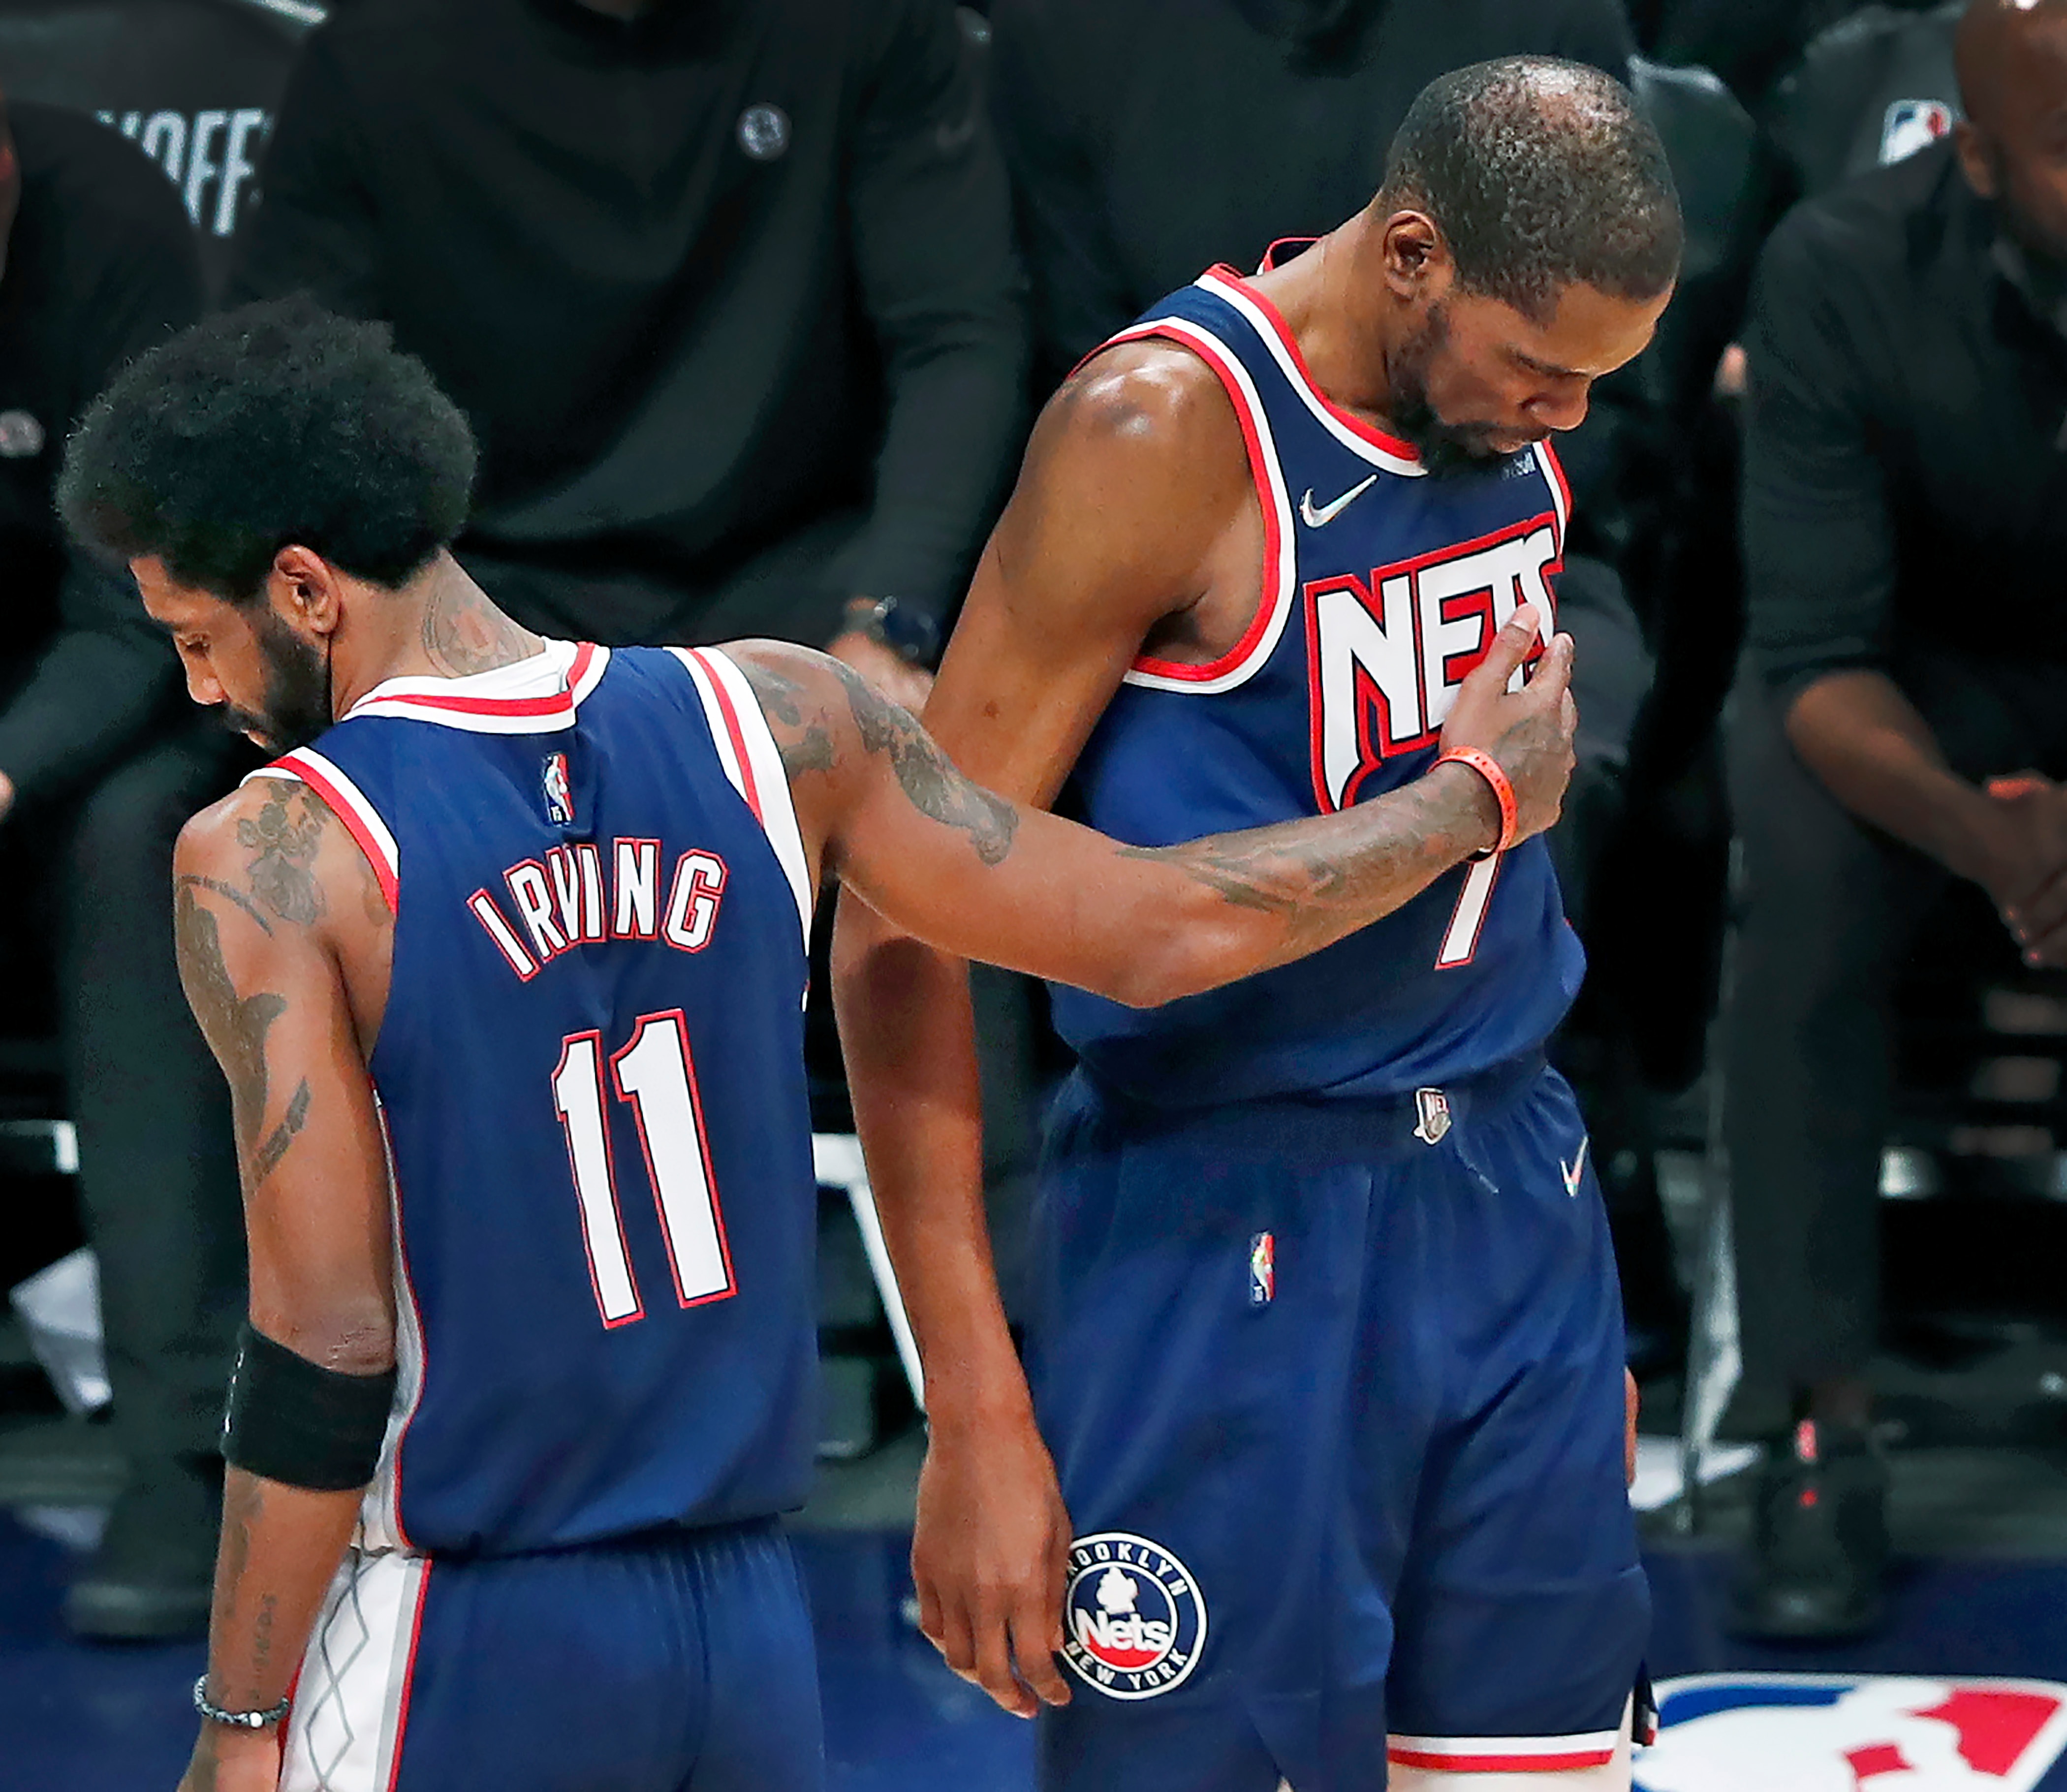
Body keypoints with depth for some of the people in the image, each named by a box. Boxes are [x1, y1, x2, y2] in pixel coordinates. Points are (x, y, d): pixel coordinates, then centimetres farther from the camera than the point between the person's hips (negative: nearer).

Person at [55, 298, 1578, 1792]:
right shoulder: (771, 721, 1)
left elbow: (328, 1347, -14)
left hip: (465, 1638, -5)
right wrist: (1475, 796, 22)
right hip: (751, 1620, 5)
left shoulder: (267, 862, -12)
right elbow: (1154, 935, 7)